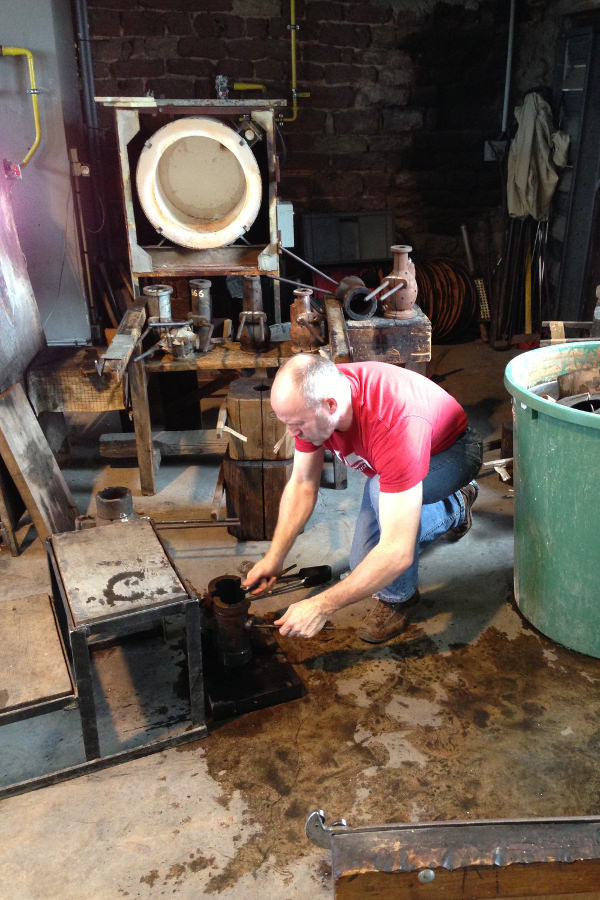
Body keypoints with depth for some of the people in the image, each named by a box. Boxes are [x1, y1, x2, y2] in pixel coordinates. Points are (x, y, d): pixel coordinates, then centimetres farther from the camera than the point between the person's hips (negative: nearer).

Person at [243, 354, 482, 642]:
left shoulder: (393, 425, -45)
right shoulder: (309, 398, -24)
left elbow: (398, 553, -45)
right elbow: (302, 484, -8)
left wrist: (322, 606, -41)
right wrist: (274, 558, -13)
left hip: (450, 452, -7)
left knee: (381, 492, -38)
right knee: (364, 565, 4)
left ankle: (399, 597, -10)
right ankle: (455, 510, 26)